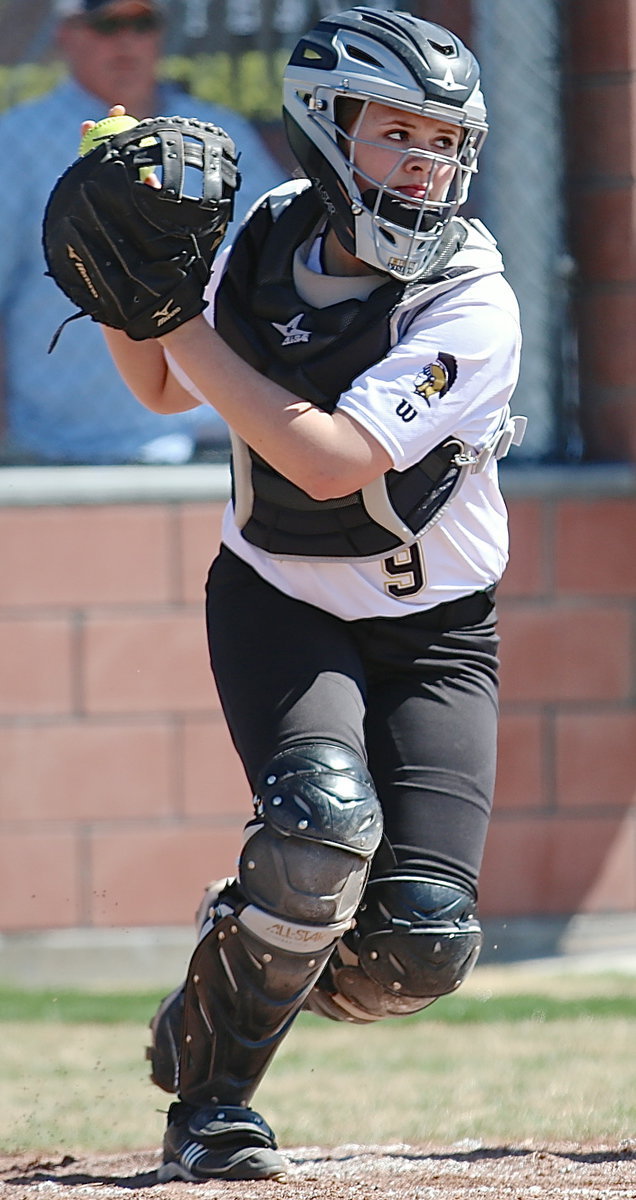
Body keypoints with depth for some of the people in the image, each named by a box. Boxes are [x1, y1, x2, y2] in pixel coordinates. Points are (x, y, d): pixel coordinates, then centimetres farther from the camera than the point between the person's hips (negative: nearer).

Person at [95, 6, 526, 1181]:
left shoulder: (473, 310, -20)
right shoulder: (269, 239, -5)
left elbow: (330, 462, -31)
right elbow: (166, 391, 14)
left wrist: (180, 317, -27)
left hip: (433, 632, -1)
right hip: (276, 607, 1)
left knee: (419, 943, -15)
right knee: (325, 817, -29)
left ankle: (248, 978, 20)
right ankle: (210, 1095, -8)